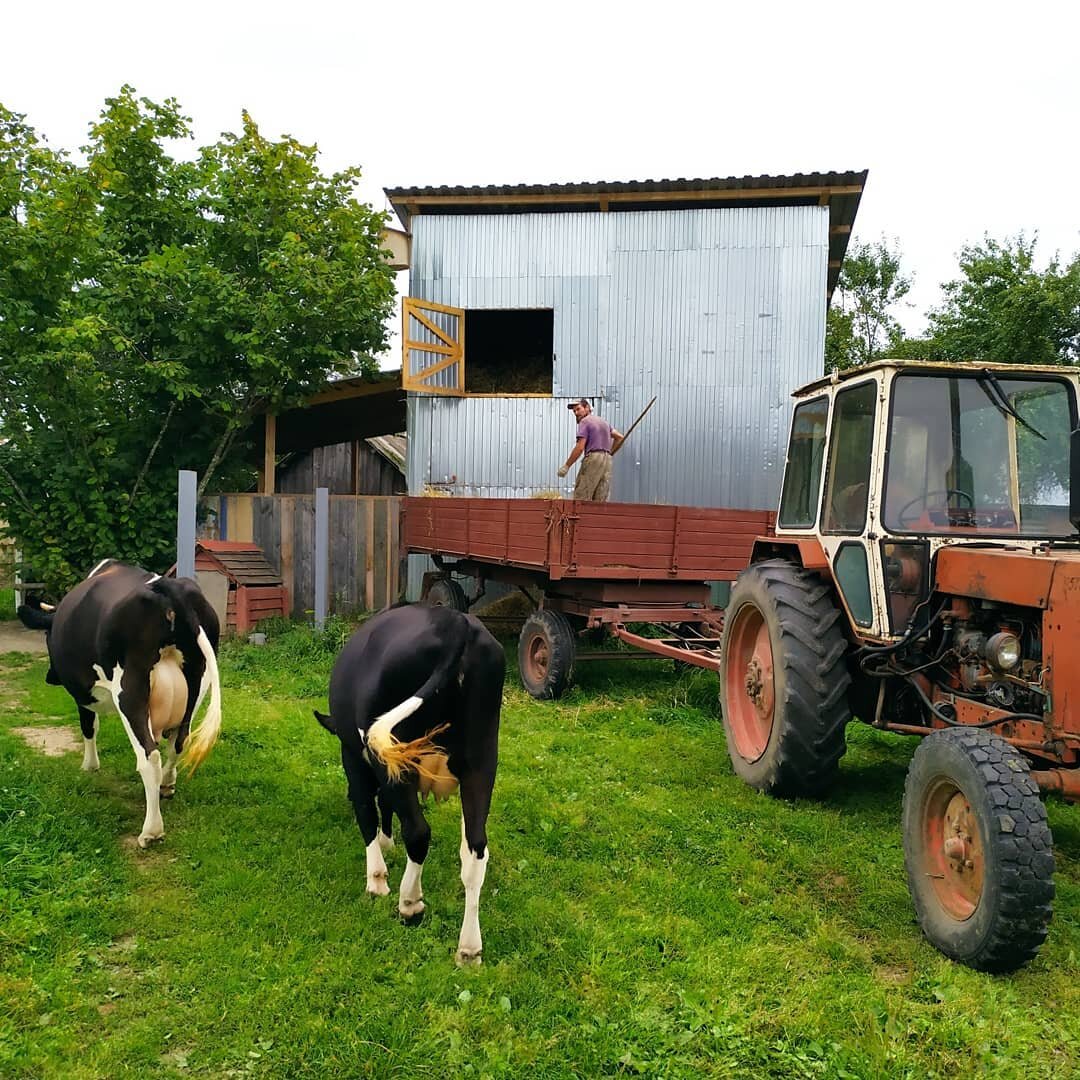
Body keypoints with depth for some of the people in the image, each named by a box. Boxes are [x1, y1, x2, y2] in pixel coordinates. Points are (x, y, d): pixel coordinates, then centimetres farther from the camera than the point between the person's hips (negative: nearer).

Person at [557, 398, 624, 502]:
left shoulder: (584, 421, -1)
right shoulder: (603, 421, 23)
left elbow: (580, 448, -10)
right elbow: (619, 438, 23)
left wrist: (566, 466, -7)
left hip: (593, 458, -8)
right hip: (607, 460, 8)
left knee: (581, 498, -10)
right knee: (601, 501, 3)